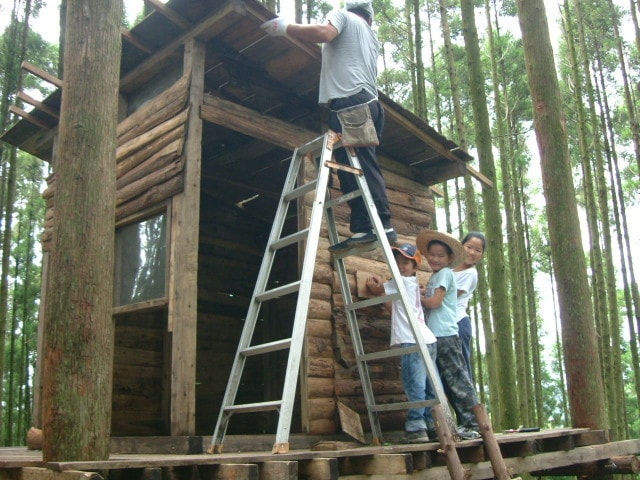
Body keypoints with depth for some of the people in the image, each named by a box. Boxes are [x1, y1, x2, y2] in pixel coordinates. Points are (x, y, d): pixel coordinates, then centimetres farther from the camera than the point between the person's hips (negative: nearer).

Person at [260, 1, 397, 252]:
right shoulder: (371, 36, 33)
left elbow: (323, 33, -10)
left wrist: (285, 27, 2)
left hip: (348, 102, -8)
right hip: (369, 103, 8)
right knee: (365, 168, 5)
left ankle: (366, 227, -19)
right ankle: (381, 225, 0)